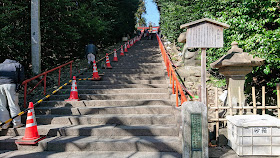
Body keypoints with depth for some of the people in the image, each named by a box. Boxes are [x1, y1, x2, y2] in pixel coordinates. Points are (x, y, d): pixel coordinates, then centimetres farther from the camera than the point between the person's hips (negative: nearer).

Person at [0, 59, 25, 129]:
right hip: (10, 84, -2)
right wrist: (18, 86, -1)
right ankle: (16, 123, 6)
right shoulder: (18, 65, 22)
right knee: (13, 104, 2)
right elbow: (21, 77, 5)